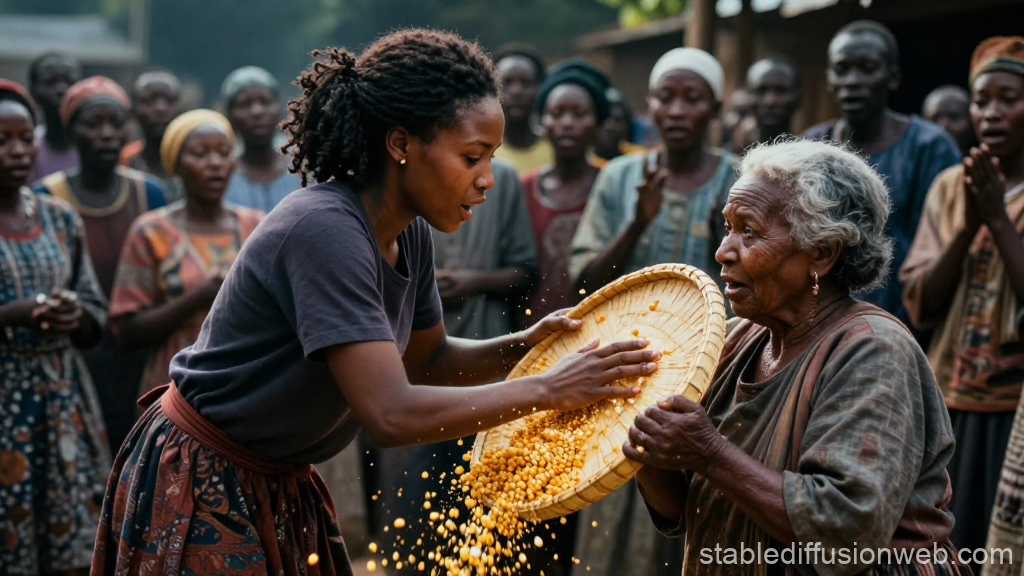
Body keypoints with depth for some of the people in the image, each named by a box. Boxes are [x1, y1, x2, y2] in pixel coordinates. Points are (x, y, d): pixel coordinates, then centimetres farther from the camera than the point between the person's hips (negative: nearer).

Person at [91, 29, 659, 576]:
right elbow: (392, 414, -34)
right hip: (197, 491, -8)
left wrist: (522, 345, -6)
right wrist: (547, 389, -27)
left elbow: (426, 359, 12)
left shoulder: (410, 235, -3)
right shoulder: (324, 230, -29)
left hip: (281, 489, 8)